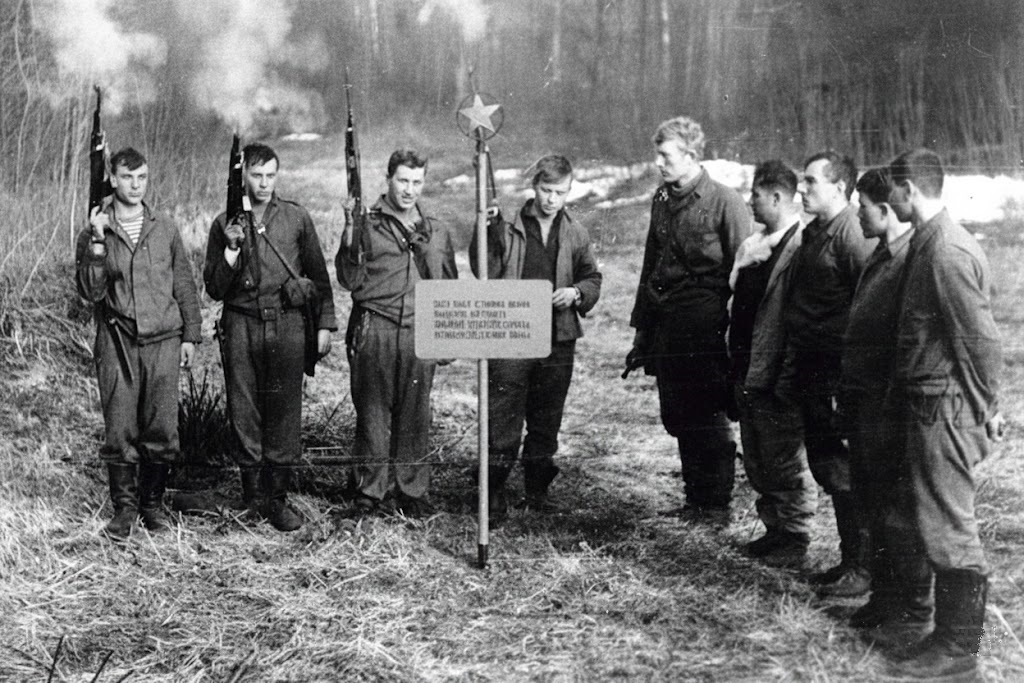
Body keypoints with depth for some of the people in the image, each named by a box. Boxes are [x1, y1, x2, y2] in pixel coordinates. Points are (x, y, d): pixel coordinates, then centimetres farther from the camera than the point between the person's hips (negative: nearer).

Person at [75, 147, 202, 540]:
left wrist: (191, 335, 10)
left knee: (162, 430, -1)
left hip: (163, 341, 1)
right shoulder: (94, 234, 5)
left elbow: (184, 285, 14)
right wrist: (98, 243, -14)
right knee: (119, 431, -1)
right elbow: (90, 291, -5)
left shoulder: (165, 230, 10)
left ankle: (153, 503, 15)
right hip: (116, 343, -1)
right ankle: (124, 508, 11)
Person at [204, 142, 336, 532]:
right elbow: (214, 290, 6)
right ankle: (253, 497, 12)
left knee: (284, 412, -3)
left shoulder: (296, 218, 7)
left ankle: (278, 498, 5)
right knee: (244, 412, 2)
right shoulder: (225, 224, 7)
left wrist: (324, 325, 8)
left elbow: (318, 275, 13)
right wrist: (231, 250, -9)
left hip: (287, 324, -1)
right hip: (241, 326, 1)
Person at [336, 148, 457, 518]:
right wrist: (349, 236, -12)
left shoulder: (436, 232, 15)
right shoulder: (367, 225, 4)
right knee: (373, 412, 1)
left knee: (416, 415, 5)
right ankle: (369, 491, 10)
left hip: (420, 332, 3)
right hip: (374, 330, -2)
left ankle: (413, 493, 13)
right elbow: (351, 280, -1)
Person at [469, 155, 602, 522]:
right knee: (503, 418, -3)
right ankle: (494, 492, 6)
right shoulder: (507, 227, -1)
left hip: (558, 340, 3)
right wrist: (486, 230, -17)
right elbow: (484, 273, -5)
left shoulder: (575, 234, 8)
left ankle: (537, 491, 24)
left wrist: (576, 293, -6)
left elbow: (593, 279, 15)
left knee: (547, 420, 12)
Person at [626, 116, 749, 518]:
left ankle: (717, 504, 14)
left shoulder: (724, 202, -7)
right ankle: (695, 498, 23)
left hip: (706, 330, -6)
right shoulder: (662, 201, 14)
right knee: (678, 420, 11)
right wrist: (641, 330, 17)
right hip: (666, 328, 7)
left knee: (708, 420, 1)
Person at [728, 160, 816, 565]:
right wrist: (734, 362, 14)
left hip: (777, 376, -9)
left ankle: (795, 540, 17)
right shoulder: (751, 246, 12)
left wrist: (789, 375, -19)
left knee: (787, 463, 4)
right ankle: (775, 529, 32)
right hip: (746, 372, 9)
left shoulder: (801, 246, -16)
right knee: (757, 462, 18)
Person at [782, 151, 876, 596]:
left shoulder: (851, 237, -15)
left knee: (843, 474, -1)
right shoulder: (812, 234, 14)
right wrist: (792, 366, 16)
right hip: (810, 372, 9)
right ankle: (850, 559, 28)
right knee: (826, 467, 16)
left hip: (839, 374, -9)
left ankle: (862, 569, 11)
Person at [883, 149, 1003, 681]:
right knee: (934, 522, 16)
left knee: (947, 528, -1)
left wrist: (985, 409, -11)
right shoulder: (927, 242, 11)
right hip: (926, 406, 10)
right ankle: (951, 633, 28)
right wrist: (982, 405, 19)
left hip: (946, 410, -10)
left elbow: (981, 339, -20)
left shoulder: (948, 252, -20)